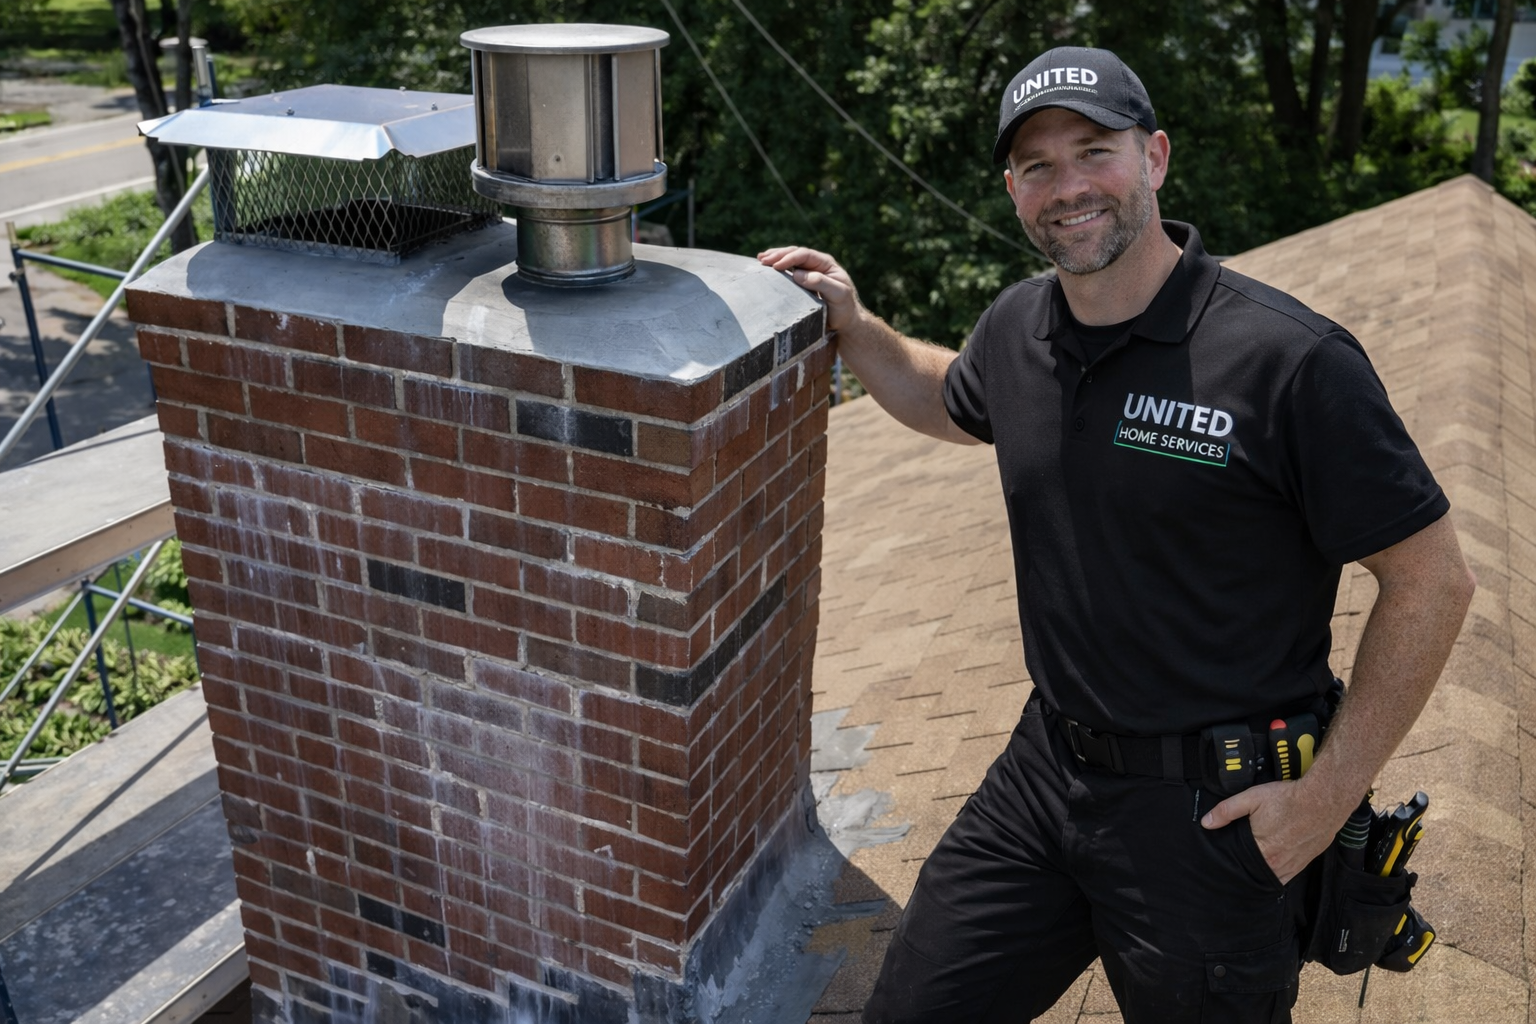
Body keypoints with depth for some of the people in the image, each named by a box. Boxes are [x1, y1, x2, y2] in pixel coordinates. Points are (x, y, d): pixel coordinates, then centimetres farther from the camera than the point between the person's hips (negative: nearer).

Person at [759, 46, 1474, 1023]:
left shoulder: (1291, 360, -19)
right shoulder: (1019, 327, 0)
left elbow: (1432, 581, -13)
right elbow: (950, 402, 24)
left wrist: (1329, 795, -13)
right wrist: (851, 323, 9)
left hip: (1214, 811, -5)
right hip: (1044, 768, 6)